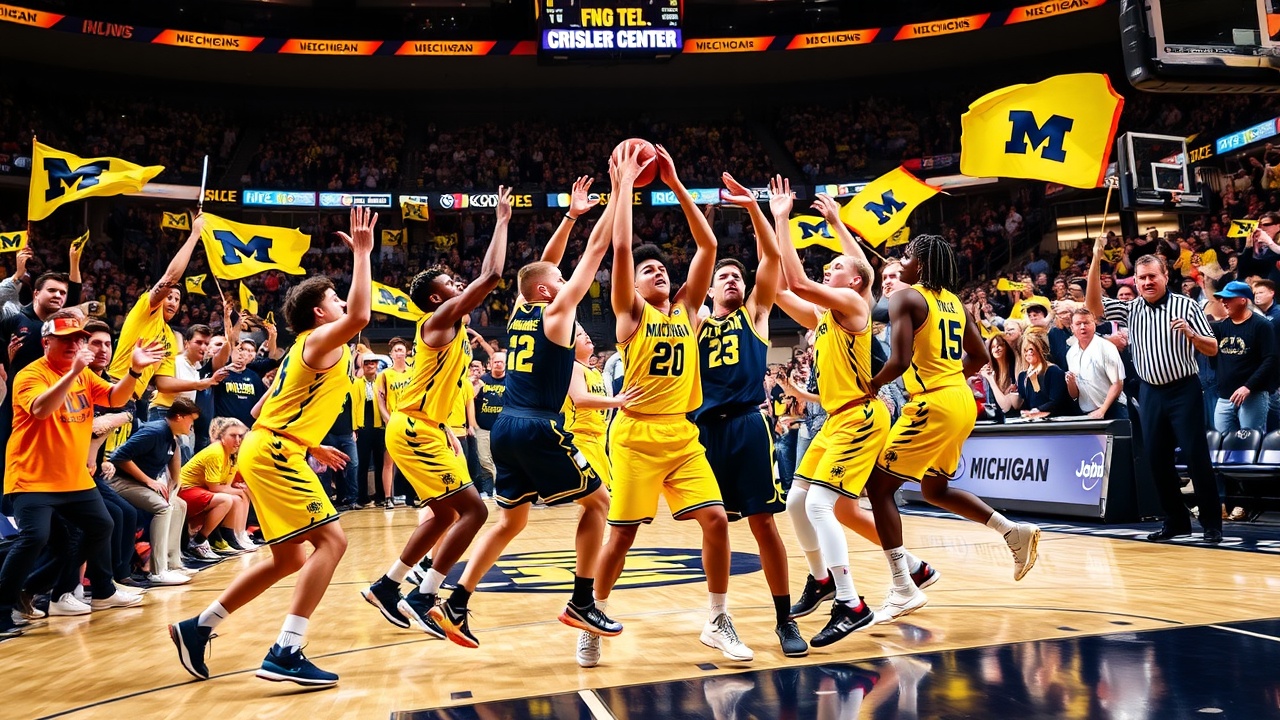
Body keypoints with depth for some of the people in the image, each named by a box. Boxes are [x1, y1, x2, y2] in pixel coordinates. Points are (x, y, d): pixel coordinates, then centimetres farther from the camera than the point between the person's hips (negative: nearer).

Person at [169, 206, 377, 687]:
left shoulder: (306, 348, 21)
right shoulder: (322, 339, -7)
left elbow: (268, 411, 25)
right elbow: (360, 317, -30)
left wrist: (311, 446, 28)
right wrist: (361, 254, -23)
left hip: (265, 449, 10)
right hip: (275, 453, -10)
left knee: (290, 559, 15)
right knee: (331, 540, -15)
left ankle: (197, 629, 21)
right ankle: (286, 653, -21)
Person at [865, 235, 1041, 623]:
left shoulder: (906, 298, -9)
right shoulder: (954, 301, 15)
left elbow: (900, 361, -20)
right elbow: (979, 357, 19)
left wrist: (870, 387, -4)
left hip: (933, 405, -9)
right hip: (961, 401, 9)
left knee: (879, 486, 0)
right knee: (935, 489, 26)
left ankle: (904, 589, -3)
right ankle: (1016, 532, 20)